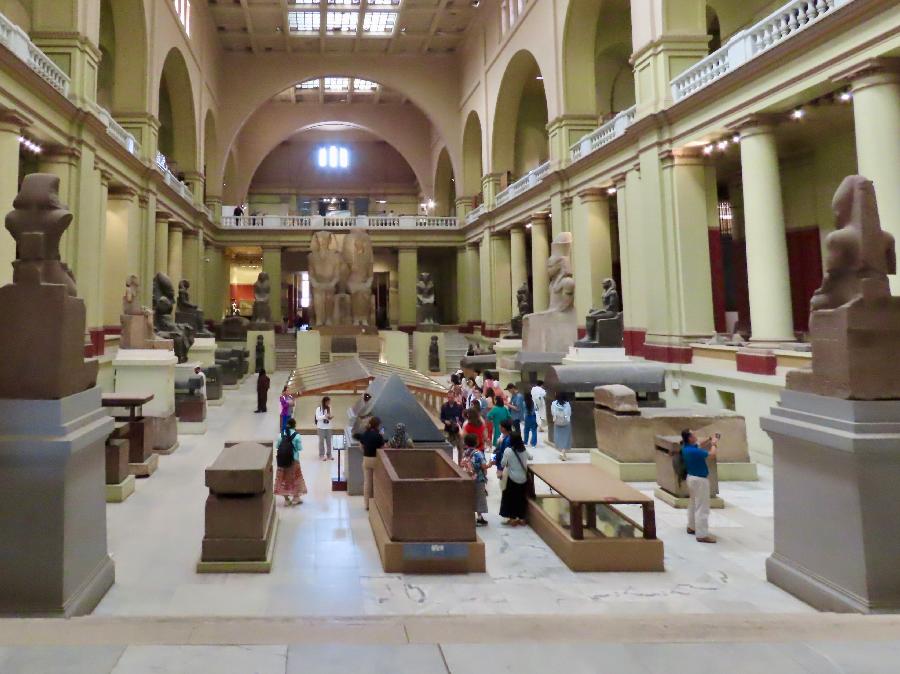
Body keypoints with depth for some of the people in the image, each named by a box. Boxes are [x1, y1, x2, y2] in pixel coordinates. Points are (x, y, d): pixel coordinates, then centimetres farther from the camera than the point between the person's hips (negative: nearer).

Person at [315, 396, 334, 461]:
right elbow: (317, 417, -17)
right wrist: (325, 416, -28)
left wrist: (330, 417, -10)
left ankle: (329, 455, 16)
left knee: (329, 441, 7)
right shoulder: (319, 409, -9)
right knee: (321, 441, 1)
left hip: (328, 427, 5)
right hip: (321, 427, -5)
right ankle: (321, 455, 8)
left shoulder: (329, 408, 7)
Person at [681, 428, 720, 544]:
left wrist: (710, 439, 8)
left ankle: (692, 527, 38)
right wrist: (714, 444, -6)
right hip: (700, 480, -10)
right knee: (702, 508, -4)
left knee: (693, 504, 24)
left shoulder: (687, 447, -1)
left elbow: (699, 445, 19)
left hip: (692, 478, 10)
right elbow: (712, 454, -22)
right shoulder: (693, 451, -29)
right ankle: (702, 535, 0)